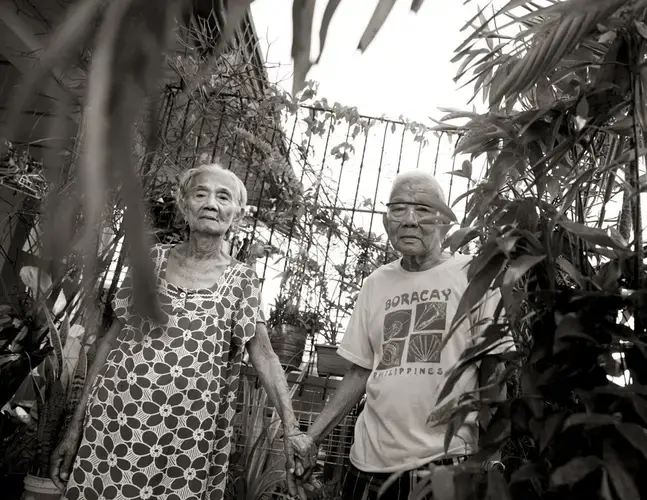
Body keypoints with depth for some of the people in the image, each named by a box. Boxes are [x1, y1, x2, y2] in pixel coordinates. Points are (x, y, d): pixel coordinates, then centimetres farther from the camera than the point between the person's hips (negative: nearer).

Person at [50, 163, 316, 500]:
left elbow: (263, 355, -5)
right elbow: (112, 339, 6)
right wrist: (77, 424, 5)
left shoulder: (241, 281, 0)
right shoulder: (153, 259, 3)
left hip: (187, 440, -1)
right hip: (112, 424, 2)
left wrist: (291, 428, -16)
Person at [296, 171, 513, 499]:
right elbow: (360, 372, 10)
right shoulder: (375, 284, 7)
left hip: (444, 460, -3)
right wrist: (310, 439, 5)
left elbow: (493, 370, -3)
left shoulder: (472, 275, -4)